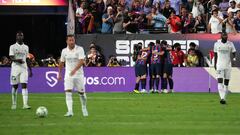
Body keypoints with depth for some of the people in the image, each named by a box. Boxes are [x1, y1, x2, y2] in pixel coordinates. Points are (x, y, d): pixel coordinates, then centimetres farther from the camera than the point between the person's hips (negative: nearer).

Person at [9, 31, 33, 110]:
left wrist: (30, 70, 16)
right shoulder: (13, 47, 2)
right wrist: (17, 60, -28)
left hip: (24, 68, 2)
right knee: (15, 86, 4)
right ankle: (14, 104, 17)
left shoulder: (26, 47, 13)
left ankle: (25, 104, -19)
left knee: (24, 85, -11)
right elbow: (11, 58, -7)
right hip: (15, 68, -2)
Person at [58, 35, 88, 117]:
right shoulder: (64, 51, 3)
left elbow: (81, 61, -19)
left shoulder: (79, 49, -9)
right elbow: (61, 63, 18)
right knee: (68, 93, -14)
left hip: (79, 74, -2)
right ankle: (70, 111, -18)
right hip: (68, 75, 2)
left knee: (81, 93, 8)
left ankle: (84, 109, 30)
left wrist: (75, 70, -33)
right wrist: (59, 74, 20)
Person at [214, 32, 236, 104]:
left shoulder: (230, 44, 2)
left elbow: (234, 53, 4)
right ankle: (222, 98, -23)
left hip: (228, 65, 1)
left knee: (226, 82, 5)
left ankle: (224, 98, 14)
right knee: (220, 81, -15)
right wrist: (215, 64, 13)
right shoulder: (217, 44, 2)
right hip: (220, 65, -1)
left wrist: (234, 58, -17)